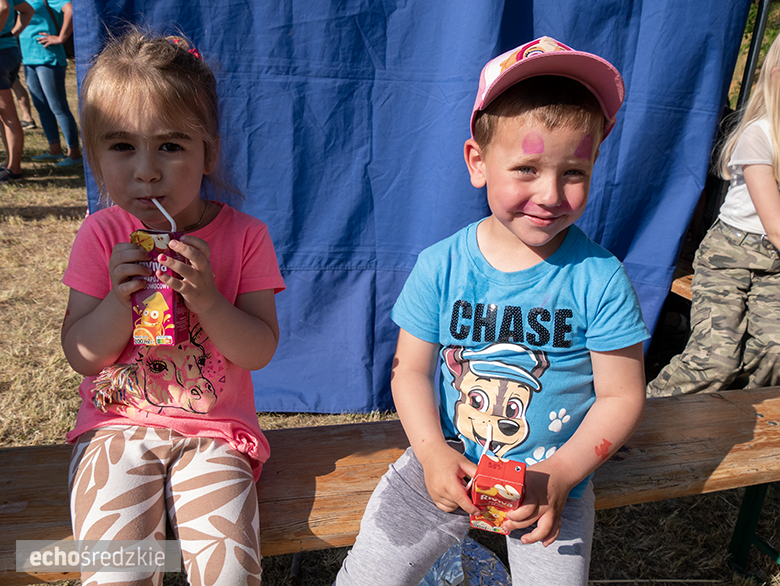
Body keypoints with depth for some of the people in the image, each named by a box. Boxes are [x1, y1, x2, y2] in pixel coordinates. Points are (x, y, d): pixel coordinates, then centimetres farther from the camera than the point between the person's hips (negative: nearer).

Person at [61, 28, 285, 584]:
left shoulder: (244, 236, -5)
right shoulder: (102, 236, 0)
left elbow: (260, 351, -7)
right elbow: (81, 354, 0)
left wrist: (206, 296, -23)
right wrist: (120, 298, -19)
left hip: (215, 430, 0)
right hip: (118, 426, 1)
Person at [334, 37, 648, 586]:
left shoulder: (599, 278, -13)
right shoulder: (439, 267, -9)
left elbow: (622, 396, -8)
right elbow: (411, 370, -3)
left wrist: (559, 475, -17)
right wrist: (433, 453, -16)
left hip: (554, 478, 0)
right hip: (448, 463, 1)